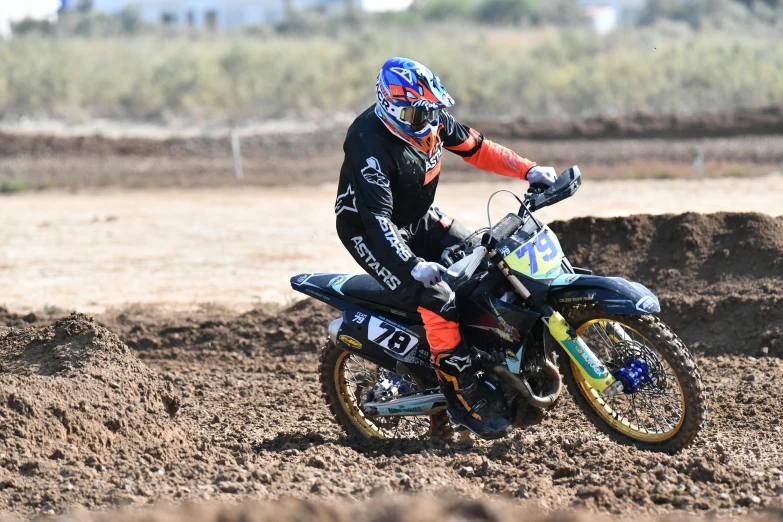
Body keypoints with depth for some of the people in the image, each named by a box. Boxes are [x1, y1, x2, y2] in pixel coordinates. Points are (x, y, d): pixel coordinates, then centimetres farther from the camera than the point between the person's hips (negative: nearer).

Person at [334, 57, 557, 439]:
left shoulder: (430, 119, -7)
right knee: (438, 300, -25)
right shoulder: (371, 146, -31)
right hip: (369, 232, -9)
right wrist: (412, 264, -47)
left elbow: (475, 148, 7)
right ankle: (463, 401, -19)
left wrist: (529, 170, -4)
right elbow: (377, 218, -37)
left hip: (420, 220, 9)